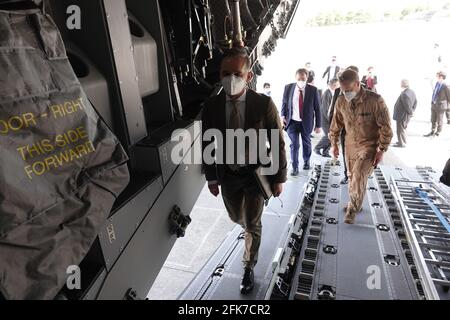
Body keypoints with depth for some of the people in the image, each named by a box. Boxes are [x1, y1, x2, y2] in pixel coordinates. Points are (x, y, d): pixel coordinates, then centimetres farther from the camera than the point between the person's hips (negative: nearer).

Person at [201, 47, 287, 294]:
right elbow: (207, 145, -2)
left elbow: (277, 143, -11)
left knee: (252, 224, 9)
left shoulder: (264, 104, -19)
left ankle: (248, 268, 34)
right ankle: (251, 228, 62)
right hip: (227, 175, 3)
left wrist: (279, 178, -7)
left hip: (256, 173, -3)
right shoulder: (211, 106, -12)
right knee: (237, 218, 24)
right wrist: (211, 177, 2)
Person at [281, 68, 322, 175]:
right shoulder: (288, 88, -5)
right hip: (292, 121, 0)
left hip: (306, 122, 1)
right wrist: (283, 116, -8)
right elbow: (284, 103, 7)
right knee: (294, 144, -4)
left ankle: (306, 162, 42)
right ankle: (295, 168, 7)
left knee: (306, 143, 18)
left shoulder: (313, 90, -8)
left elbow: (317, 108, -5)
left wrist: (318, 125, -5)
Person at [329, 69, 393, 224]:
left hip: (369, 145, -5)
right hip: (350, 145, 5)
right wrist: (334, 143, 11)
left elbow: (385, 127, -14)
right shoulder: (341, 101, -8)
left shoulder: (375, 100, -21)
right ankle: (355, 203, 37)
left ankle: (353, 209, 7)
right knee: (352, 177, 15)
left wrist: (381, 150, -13)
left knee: (359, 176, -14)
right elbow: (336, 123, 7)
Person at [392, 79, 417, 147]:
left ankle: (402, 143, 10)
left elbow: (407, 105, -25)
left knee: (401, 129, 2)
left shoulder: (404, 94, -27)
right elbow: (415, 102, 15)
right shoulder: (412, 92, 7)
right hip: (406, 115, 10)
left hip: (402, 115, -10)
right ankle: (402, 141, 36)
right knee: (403, 128, 23)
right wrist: (412, 110, 13)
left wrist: (411, 112, -11)